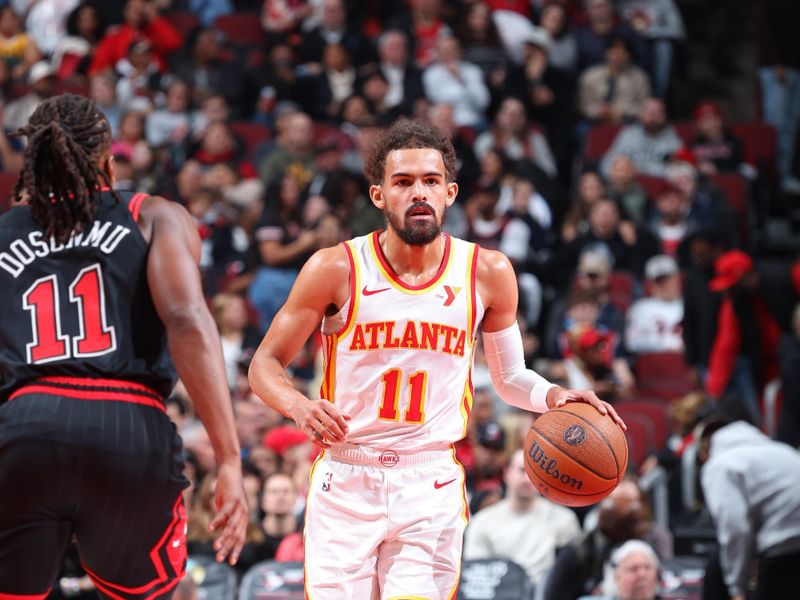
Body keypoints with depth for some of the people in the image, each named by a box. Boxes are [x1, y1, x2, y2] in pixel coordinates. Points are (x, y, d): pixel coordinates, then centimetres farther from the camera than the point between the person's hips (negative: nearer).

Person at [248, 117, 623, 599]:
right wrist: (298, 406, -19)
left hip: (432, 486, 1)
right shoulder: (337, 270, -6)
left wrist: (550, 396, -6)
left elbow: (509, 377, 15)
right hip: (345, 481, -1)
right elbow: (266, 364, 2)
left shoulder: (488, 273, 1)